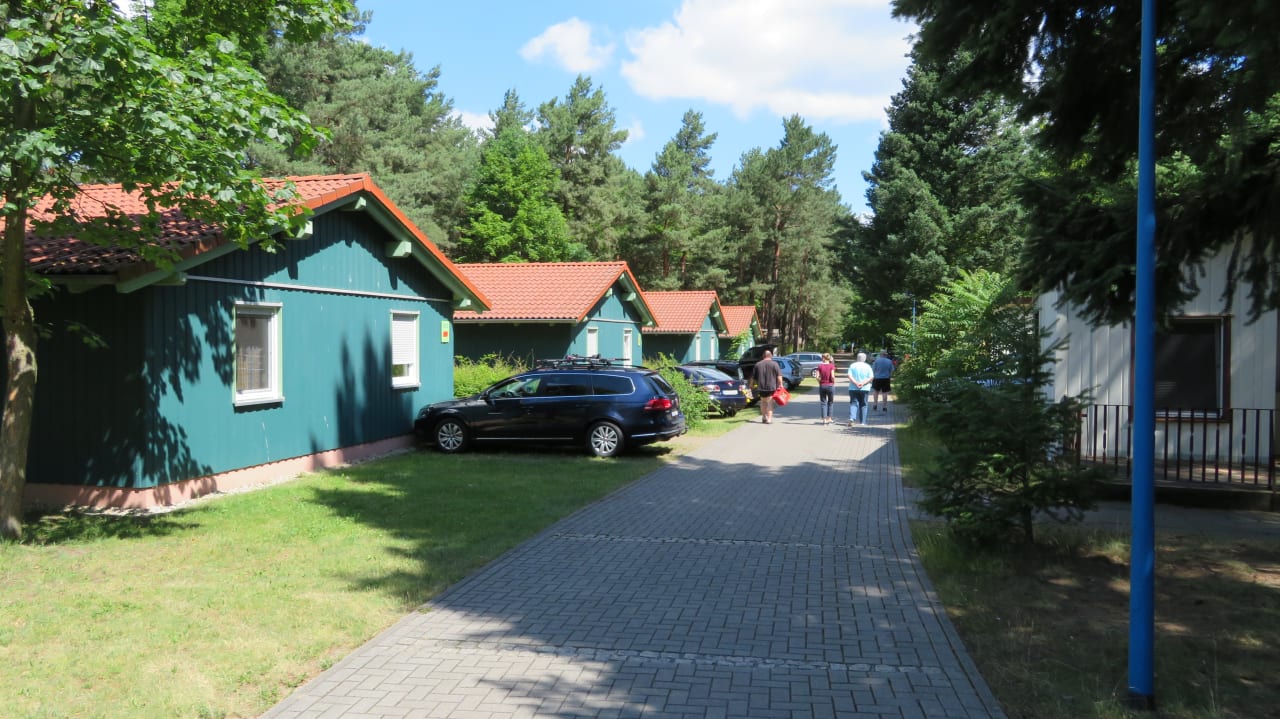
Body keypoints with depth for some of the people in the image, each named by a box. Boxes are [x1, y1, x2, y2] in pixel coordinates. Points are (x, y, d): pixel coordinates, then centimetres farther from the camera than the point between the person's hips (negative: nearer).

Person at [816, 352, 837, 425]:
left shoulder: (820, 366, -2)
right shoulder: (831, 366, -6)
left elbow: (817, 377, -7)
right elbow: (832, 376, -14)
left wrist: (820, 382, 9)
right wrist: (833, 382, 2)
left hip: (822, 386, 1)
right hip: (830, 385, -1)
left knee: (823, 403, 7)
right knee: (830, 402, 13)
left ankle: (824, 419, 2)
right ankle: (829, 418, 12)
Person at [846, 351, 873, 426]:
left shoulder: (852, 366, 1)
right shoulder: (867, 366, 2)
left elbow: (849, 376, -9)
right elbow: (871, 377, -6)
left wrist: (856, 383, -13)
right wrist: (863, 383, -12)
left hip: (853, 388, 0)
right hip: (864, 389, 0)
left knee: (853, 403, 1)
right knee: (863, 405, 9)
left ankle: (852, 418, -21)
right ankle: (863, 421, 10)